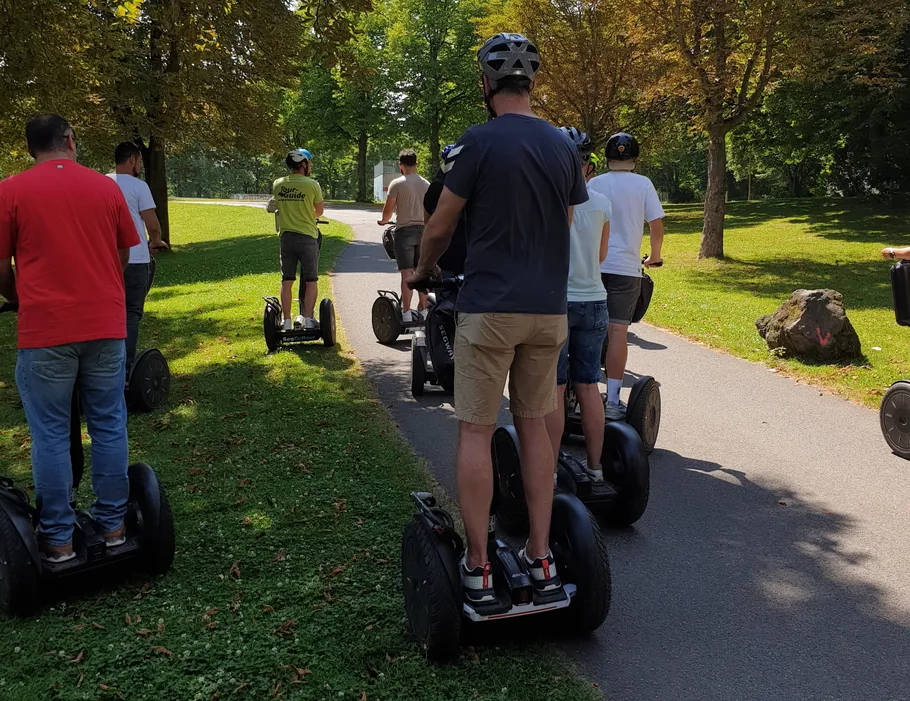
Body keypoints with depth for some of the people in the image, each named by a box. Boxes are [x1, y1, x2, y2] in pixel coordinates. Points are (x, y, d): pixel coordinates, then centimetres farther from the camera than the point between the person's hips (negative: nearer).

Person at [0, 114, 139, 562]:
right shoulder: (106, 187, 5)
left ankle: (57, 539, 13)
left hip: (44, 332, -2)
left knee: (51, 435, 6)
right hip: (105, 326, 3)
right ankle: (113, 525, 19)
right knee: (108, 426, 11)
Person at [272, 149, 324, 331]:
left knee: (287, 281, 7)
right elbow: (320, 211, 6)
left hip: (286, 236, 3)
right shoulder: (312, 185, -7)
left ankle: (287, 321, 8)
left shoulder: (277, 184, 3)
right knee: (310, 281, 7)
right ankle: (308, 319, 5)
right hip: (307, 237, -3)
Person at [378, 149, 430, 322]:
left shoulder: (397, 184, -7)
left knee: (407, 273, -6)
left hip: (405, 230, -4)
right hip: (423, 230, 4)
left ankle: (406, 313, -7)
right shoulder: (426, 184, 8)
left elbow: (388, 210, -7)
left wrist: (383, 221, 13)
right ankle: (423, 309, 17)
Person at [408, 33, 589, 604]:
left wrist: (424, 272, 18)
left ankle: (478, 568, 8)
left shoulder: (480, 141, -9)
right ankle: (541, 557, 18)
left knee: (476, 432, 3)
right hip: (549, 309, 5)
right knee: (534, 426, 14)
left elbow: (440, 227, -2)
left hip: (489, 309, -5)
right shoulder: (564, 147, 7)